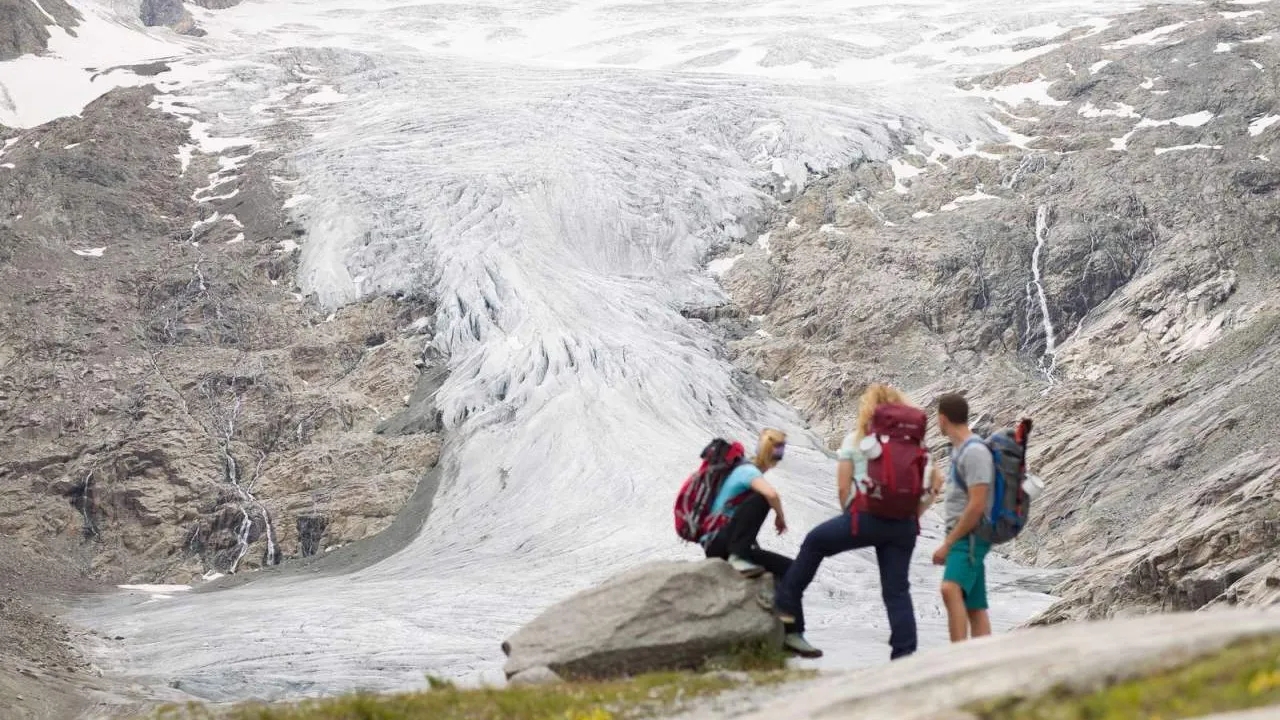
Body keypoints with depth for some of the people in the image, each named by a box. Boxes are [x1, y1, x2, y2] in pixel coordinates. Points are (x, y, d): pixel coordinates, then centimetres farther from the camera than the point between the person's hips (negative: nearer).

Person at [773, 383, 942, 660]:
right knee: (897, 590, 8)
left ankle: (786, 604, 23)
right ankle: (905, 654, 4)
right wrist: (912, 515, 15)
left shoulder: (855, 440, 3)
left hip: (866, 517, -3)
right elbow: (933, 483, 6)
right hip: (904, 525, 3)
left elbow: (843, 488, 0)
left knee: (815, 542, 20)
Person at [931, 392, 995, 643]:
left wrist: (947, 543, -16)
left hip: (970, 537, -11)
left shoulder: (974, 452, -15)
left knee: (951, 589, -30)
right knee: (974, 607, 8)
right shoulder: (960, 448, 16)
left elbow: (977, 506, -19)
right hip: (962, 537, 11)